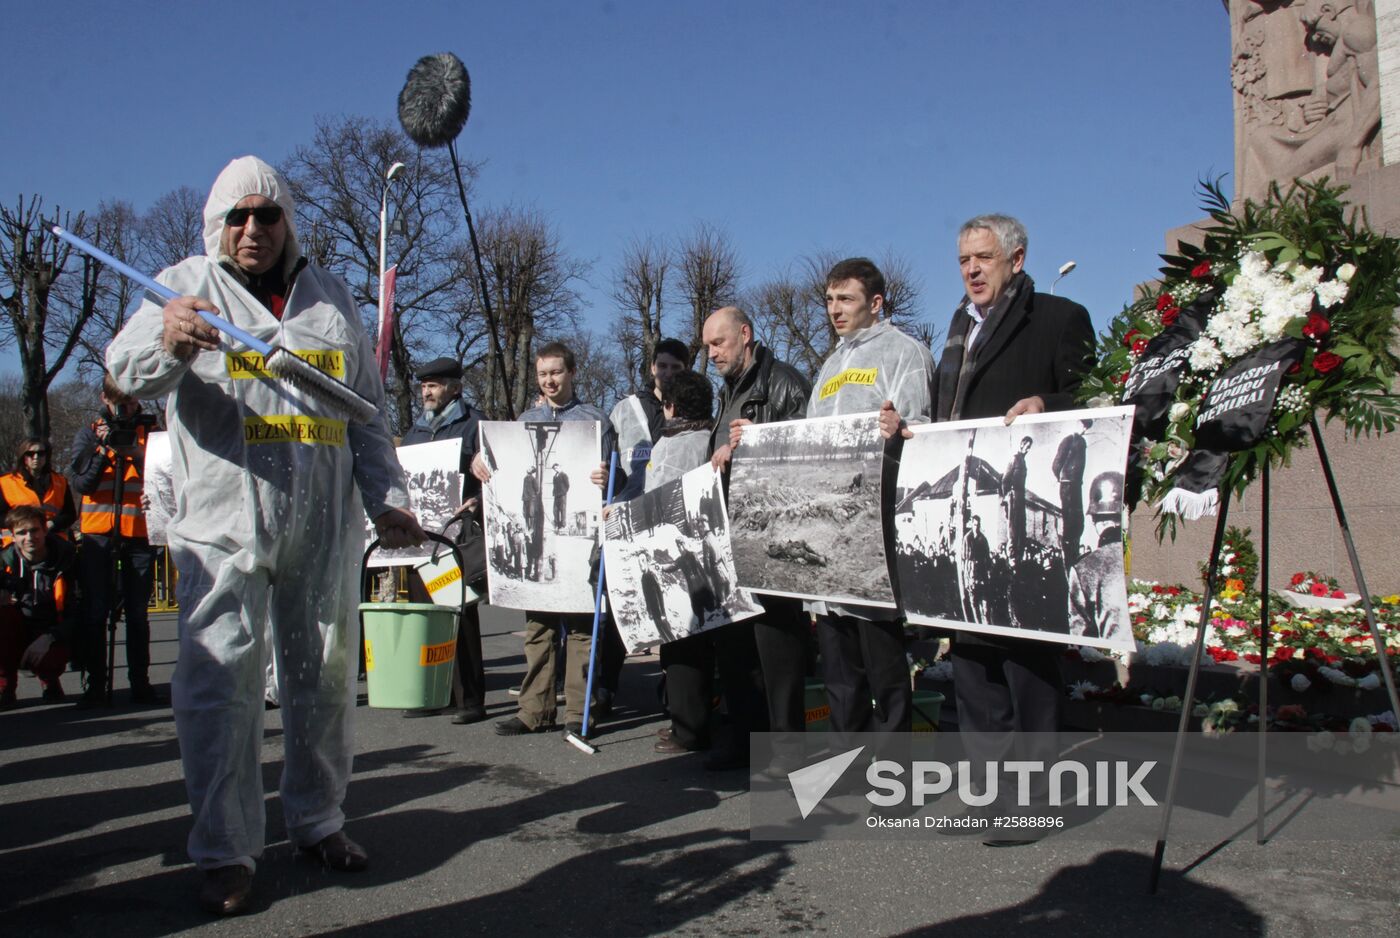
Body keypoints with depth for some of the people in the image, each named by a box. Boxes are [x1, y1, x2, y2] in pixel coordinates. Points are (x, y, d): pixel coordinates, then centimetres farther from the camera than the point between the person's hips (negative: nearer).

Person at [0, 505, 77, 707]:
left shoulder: (66, 560, -12)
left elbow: (76, 610, -12)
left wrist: (53, 636, -27)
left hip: (51, 635, -3)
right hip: (18, 634, 3)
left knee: (39, 655, -34)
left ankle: (50, 681, 8)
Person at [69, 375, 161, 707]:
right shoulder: (89, 434, 10)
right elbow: (82, 483, -1)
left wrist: (134, 453, -18)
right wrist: (103, 449, -14)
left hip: (139, 533, -1)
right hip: (97, 534, 1)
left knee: (137, 614, 2)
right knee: (95, 613, -1)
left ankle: (140, 684, 6)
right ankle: (95, 684, 5)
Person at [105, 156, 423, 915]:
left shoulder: (331, 296, 16)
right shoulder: (186, 285, 5)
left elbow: (368, 412, 17)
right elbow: (128, 369, -13)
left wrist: (385, 499, 8)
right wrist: (168, 343, -36)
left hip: (326, 524, 4)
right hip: (223, 522, -3)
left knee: (325, 677, 10)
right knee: (219, 682, -6)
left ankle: (317, 822, 25)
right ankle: (226, 852, 6)